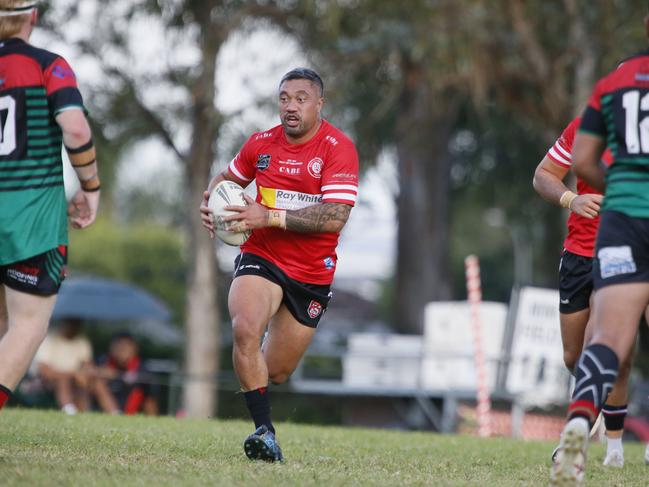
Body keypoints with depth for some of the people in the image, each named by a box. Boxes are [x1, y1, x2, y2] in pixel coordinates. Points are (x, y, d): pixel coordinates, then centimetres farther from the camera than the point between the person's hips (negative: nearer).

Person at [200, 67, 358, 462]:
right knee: (246, 330, -30)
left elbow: (335, 218, -24)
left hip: (312, 274, -1)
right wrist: (211, 202, -1)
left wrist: (270, 216, -28)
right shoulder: (261, 144, 1)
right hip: (261, 258, 1)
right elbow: (228, 178, 22)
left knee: (277, 373, 8)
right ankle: (265, 430, -23)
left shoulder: (339, 148, -13)